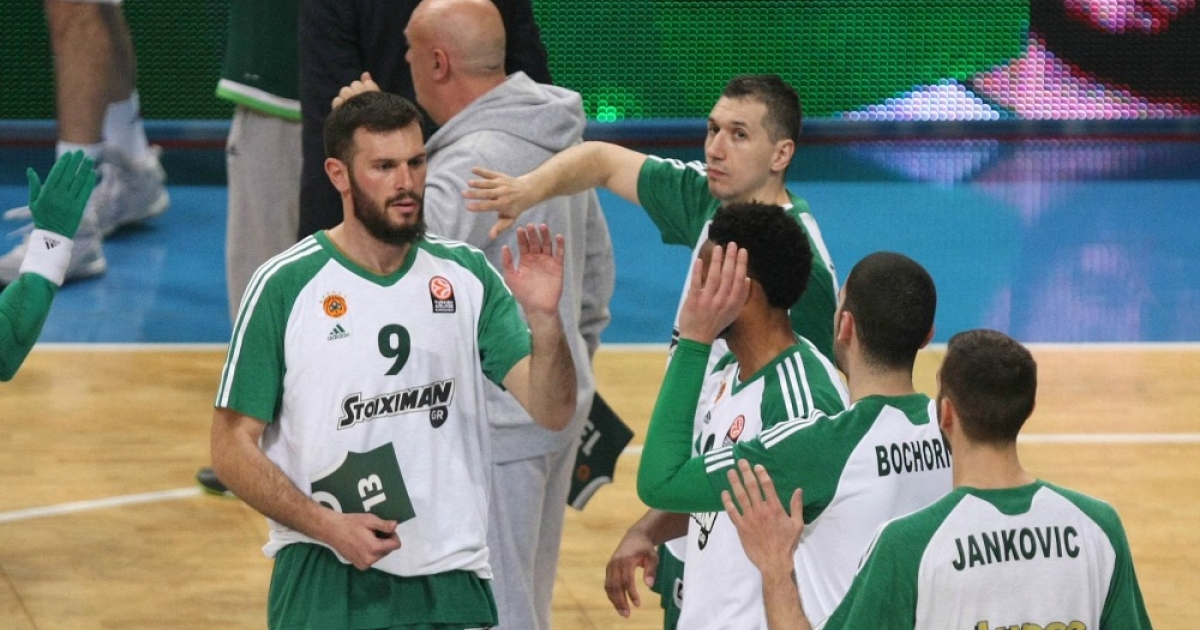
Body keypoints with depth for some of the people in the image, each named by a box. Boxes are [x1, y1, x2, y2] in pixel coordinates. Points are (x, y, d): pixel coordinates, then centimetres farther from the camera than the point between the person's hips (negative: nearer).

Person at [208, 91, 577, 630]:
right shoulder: (285, 286, -5)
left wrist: (544, 318, -20)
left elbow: (552, 413, -3)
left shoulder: (466, 276, 3)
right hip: (325, 583, -3)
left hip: (450, 583, 3)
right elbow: (232, 448, -4)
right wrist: (328, 525, -16)